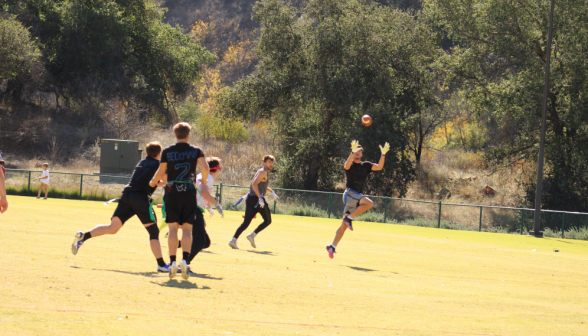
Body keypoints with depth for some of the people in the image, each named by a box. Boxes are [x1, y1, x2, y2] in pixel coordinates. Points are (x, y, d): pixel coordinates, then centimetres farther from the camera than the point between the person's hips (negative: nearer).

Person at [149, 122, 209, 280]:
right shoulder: (196, 151, 1)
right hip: (189, 192, 0)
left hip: (172, 192, 0)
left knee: (173, 228, 3)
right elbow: (205, 168, -10)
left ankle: (172, 262, -6)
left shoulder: (167, 152, 2)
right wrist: (204, 180, 10)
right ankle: (185, 259, -15)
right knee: (187, 228, 3)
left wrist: (153, 182, 24)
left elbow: (161, 172, 5)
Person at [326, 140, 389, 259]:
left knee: (344, 225, 4)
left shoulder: (365, 165, 15)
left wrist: (383, 154, -12)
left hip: (357, 197, 6)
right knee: (369, 203, -27)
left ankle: (332, 246, 8)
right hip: (349, 194, -6)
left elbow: (379, 167, 2)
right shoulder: (350, 164, 1)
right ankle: (349, 218, -16)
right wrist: (353, 152, -37)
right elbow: (347, 166, -25)